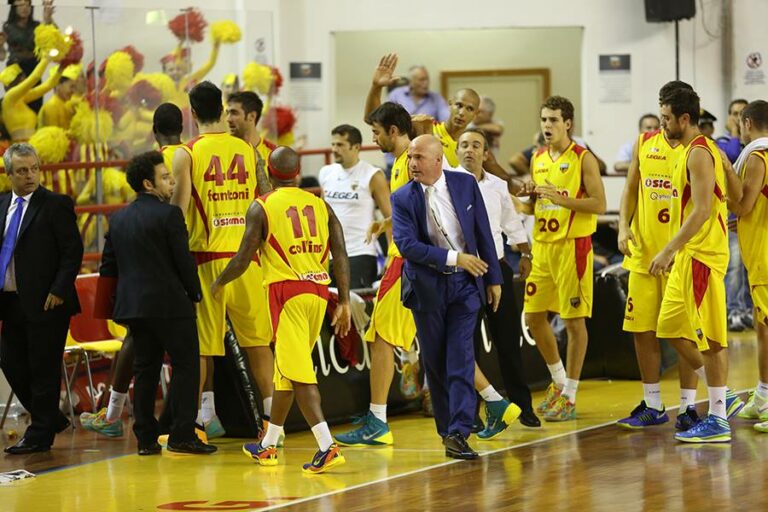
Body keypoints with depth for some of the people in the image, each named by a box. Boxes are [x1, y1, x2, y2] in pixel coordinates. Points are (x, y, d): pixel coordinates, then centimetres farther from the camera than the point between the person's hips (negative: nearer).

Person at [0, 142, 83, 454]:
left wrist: (58, 291, -15)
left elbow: (73, 251, -9)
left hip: (46, 303, -7)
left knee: (43, 369, -1)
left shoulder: (56, 205, -6)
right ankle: (50, 419, 26)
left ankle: (40, 435, 7)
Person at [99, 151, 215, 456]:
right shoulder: (168, 214, -11)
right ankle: (182, 435, -6)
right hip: (170, 303, -7)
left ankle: (146, 438, 9)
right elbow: (184, 260, -11)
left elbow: (108, 267, 12)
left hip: (132, 303, 7)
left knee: (145, 370, 10)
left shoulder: (118, 219, 10)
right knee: (186, 365, 0)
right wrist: (195, 293, 2)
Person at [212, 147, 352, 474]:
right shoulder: (320, 205, 12)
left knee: (298, 372, -8)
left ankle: (327, 447, -21)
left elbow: (244, 259, -4)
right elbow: (341, 256, 5)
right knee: (288, 368, 18)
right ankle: (268, 446, 28)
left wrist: (219, 283, 14)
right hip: (319, 290, 6)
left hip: (287, 290, -6)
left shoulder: (261, 207, -3)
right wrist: (344, 302, 8)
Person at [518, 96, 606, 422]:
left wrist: (560, 198, -22)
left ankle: (569, 398, 2)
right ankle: (559, 381, 27)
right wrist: (531, 197, -2)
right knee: (534, 317, 9)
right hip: (542, 245, 7)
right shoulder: (537, 160, 13)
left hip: (572, 245, -7)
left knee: (574, 321, -2)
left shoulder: (583, 159, -7)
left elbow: (599, 204, -14)